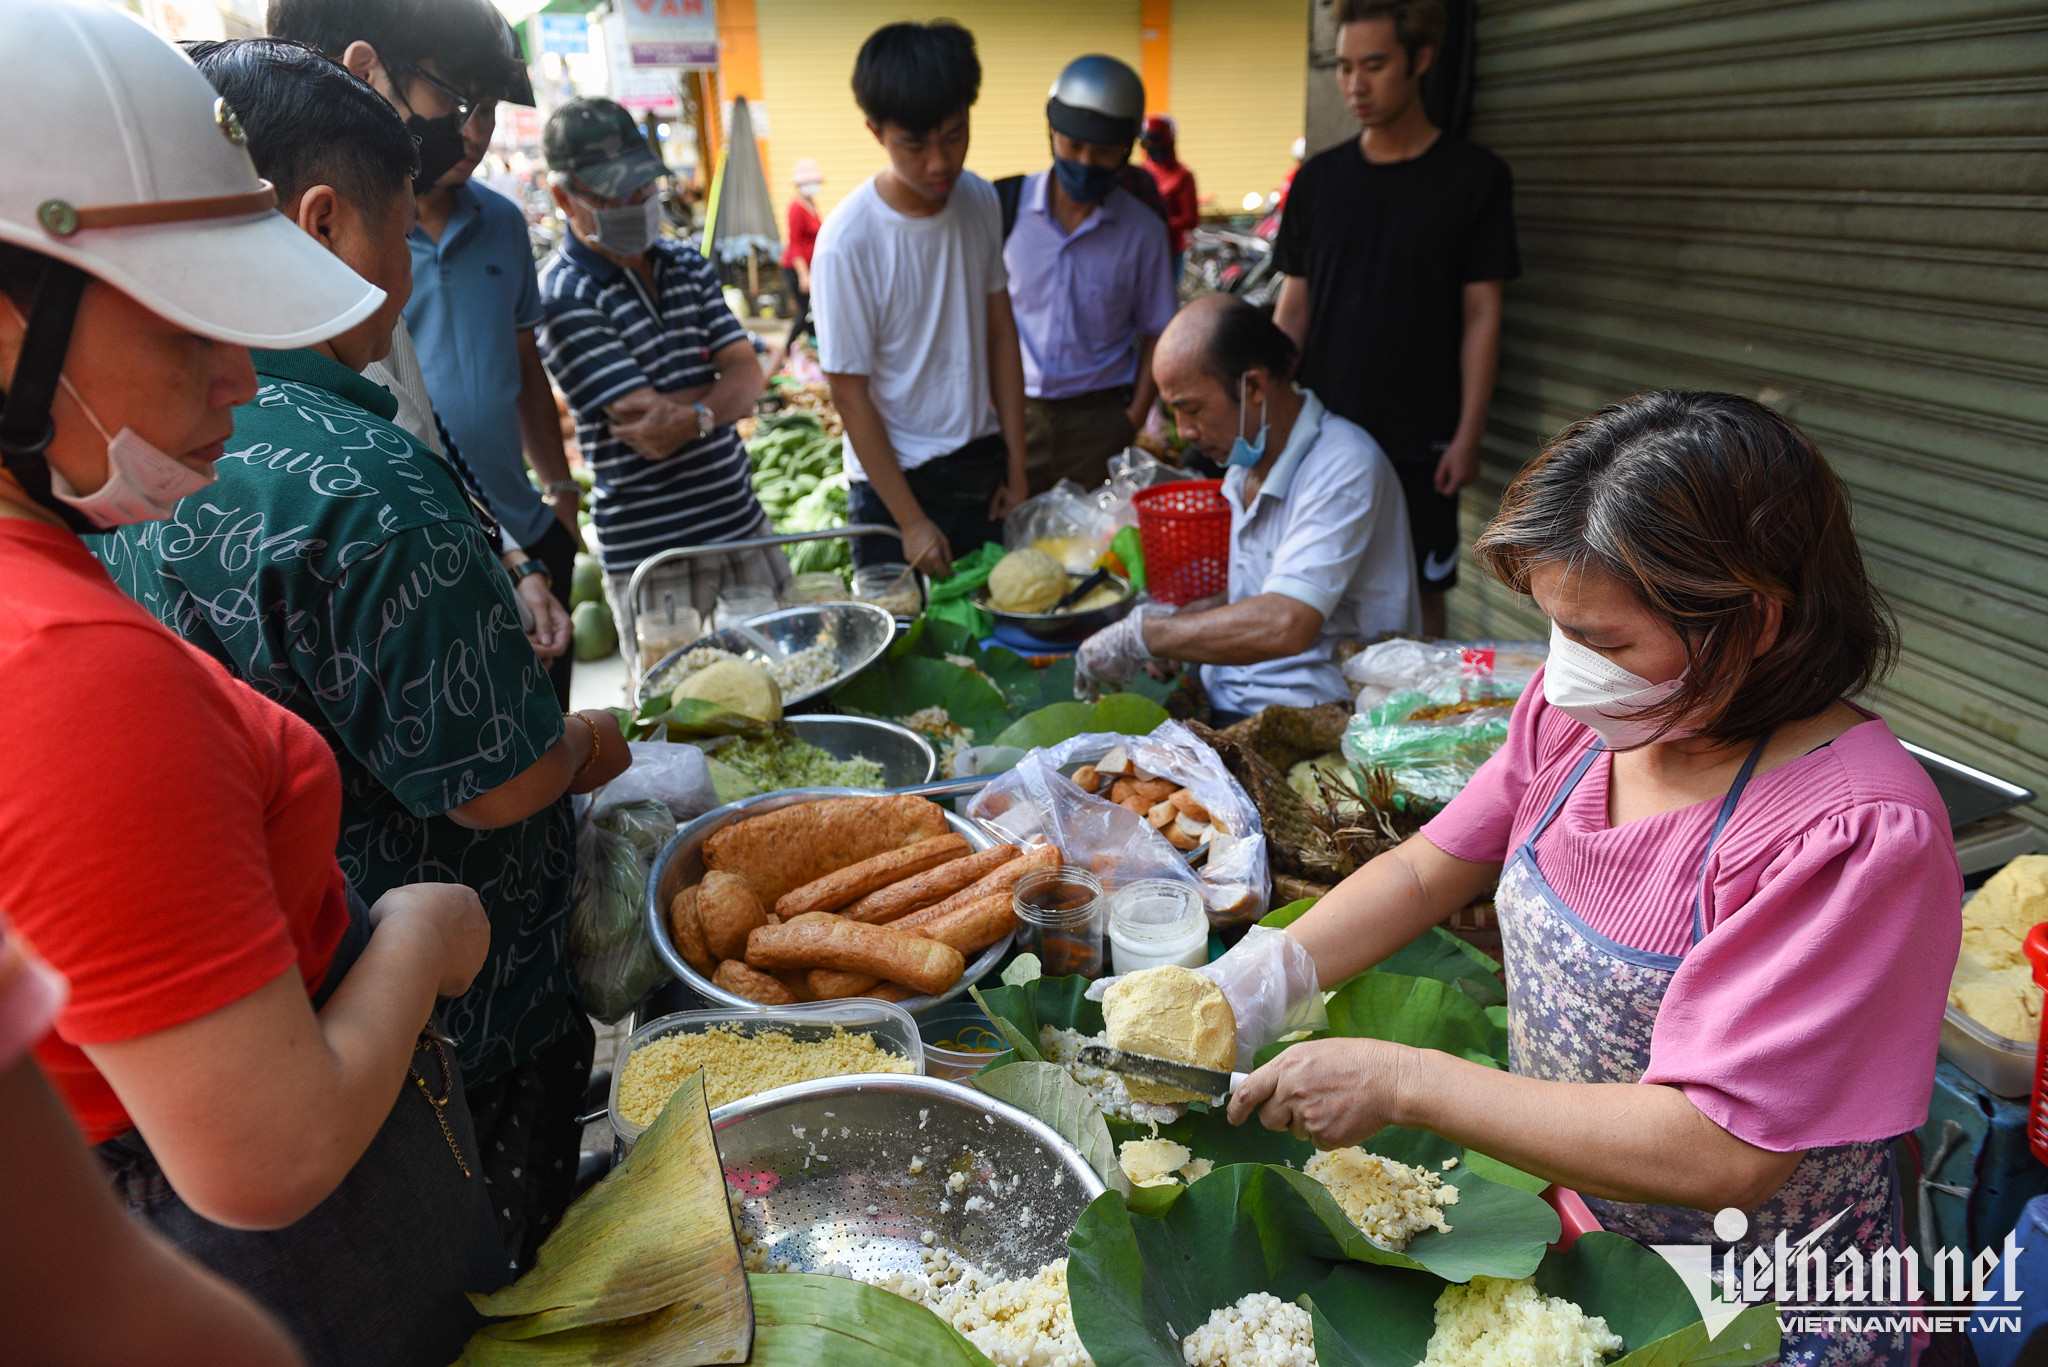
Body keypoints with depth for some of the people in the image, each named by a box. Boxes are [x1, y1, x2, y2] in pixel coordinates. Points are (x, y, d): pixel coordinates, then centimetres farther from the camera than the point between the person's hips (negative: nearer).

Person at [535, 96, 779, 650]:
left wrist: (693, 415, -20)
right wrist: (722, 386, -6)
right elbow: (650, 436, -19)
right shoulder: (564, 297, -12)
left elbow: (748, 379, -1)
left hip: (743, 521, 6)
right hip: (653, 554, -6)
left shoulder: (688, 266, 10)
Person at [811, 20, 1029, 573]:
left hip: (982, 467, 5)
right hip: (895, 480, -5)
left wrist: (1016, 469, 2)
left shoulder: (980, 200, -2)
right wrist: (911, 521, -13)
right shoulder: (848, 241, -19)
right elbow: (849, 394, -14)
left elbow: (1000, 334, 4)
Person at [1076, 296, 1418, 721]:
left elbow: (1285, 625, -31)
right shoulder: (1247, 463, 10)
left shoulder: (1344, 466, -18)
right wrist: (1174, 622, 5)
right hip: (1223, 705, 8)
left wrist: (1138, 637, -22)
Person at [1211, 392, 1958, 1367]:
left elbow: (1721, 1155, -30)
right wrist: (1257, 982, -11)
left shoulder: (1859, 835, -27)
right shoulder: (1581, 713, -7)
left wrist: (1399, 1081, -28)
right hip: (1556, 1207, 6)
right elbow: (1427, 870, 3)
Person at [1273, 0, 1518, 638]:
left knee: (1420, 588, 4)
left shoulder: (1474, 176, -2)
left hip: (1421, 440, -2)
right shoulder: (1320, 177, 6)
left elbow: (1481, 316, -3)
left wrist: (1468, 434, -8)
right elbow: (1293, 307, 8)